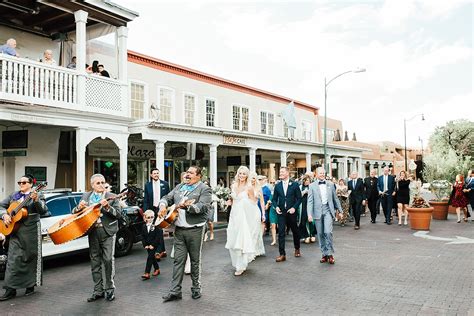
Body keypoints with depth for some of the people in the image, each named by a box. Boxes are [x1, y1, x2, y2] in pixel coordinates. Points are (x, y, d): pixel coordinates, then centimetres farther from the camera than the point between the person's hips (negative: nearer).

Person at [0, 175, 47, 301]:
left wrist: (36, 200, -30)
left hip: (31, 230, -3)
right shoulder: (14, 195, 14)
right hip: (15, 230, 4)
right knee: (13, 258, -2)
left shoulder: (37, 195, 0)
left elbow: (43, 211, -13)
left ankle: (30, 285, 17)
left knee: (30, 257, 4)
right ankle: (10, 289, 1)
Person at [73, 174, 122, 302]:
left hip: (107, 231, -3)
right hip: (92, 232, 3)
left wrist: (107, 207, -20)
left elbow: (119, 214, -5)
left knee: (108, 260, -6)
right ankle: (98, 291, 17)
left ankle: (110, 289, 7)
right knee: (95, 262, 7)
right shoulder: (86, 196, 13)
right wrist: (79, 207, -7)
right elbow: (74, 212, 15)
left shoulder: (111, 197, 3)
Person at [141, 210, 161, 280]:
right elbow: (143, 237, 6)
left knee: (150, 258, -10)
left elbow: (157, 237, -11)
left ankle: (147, 273, -11)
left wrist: (153, 245, -16)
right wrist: (145, 245, -4)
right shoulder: (144, 226, 4)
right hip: (147, 245, 5)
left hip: (154, 245, -5)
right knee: (152, 257, 15)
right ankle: (157, 269, 32)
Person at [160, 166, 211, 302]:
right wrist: (163, 205, -3)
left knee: (195, 260, 6)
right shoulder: (179, 187, 16)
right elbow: (167, 198, 19)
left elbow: (203, 207, -18)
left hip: (195, 229, -5)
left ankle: (196, 288, 22)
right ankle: (175, 291, 10)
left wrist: (187, 206, -30)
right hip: (179, 229, 5)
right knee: (178, 260, 5)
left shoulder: (204, 189, -4)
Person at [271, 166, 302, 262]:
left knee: (295, 231, 14)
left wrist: (294, 207, -14)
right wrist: (276, 206, -9)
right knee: (281, 233, -5)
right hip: (281, 212, 1)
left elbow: (299, 198, -1)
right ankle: (282, 254, -2)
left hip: (291, 211, -1)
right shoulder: (277, 186, 5)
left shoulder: (294, 184, -2)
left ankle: (297, 249, 37)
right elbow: (274, 199, 9)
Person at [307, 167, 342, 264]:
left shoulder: (330, 184, 9)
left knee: (328, 232, -13)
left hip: (328, 210, 0)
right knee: (320, 234, 5)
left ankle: (330, 254, 1)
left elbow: (335, 198, 15)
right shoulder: (312, 186, 4)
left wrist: (338, 209, 17)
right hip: (318, 212, 0)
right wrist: (309, 214, -11)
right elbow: (310, 201, -1)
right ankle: (324, 254, 18)